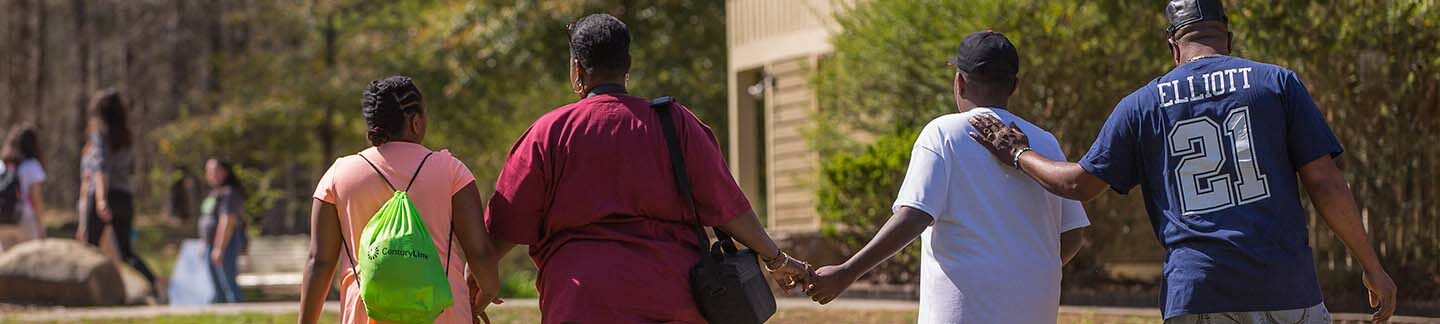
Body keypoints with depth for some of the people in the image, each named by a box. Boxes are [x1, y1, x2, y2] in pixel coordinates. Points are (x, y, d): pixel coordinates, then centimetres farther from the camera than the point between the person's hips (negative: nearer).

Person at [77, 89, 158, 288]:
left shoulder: (100, 132, -6)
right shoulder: (126, 136, 12)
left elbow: (101, 166, -19)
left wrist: (101, 198, -29)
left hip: (100, 197, -6)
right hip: (125, 197, 6)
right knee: (126, 252, 3)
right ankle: (153, 283, -18)